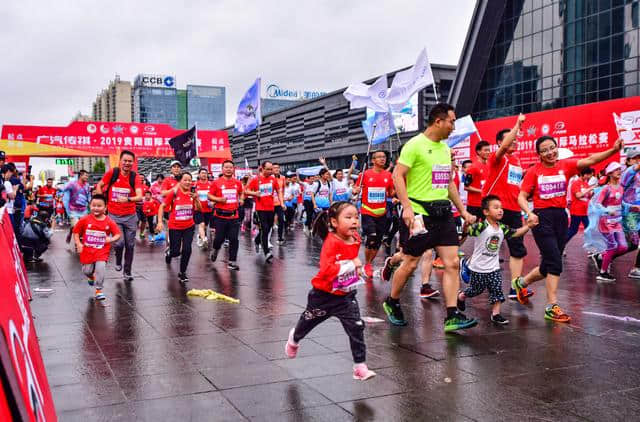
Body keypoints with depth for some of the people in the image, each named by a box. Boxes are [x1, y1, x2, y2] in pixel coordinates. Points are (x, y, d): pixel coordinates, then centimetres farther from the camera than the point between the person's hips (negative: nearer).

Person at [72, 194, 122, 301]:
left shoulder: (109, 222, -6)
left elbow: (118, 234, -1)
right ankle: (91, 276, 48)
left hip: (102, 251, -1)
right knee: (87, 270, 9)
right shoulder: (84, 220, -6)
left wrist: (111, 239, -20)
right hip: (87, 250, 1)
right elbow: (76, 232, 3)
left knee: (100, 268, -16)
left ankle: (98, 290, 1)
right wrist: (78, 244, -7)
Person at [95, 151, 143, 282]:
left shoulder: (135, 177, -6)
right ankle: (118, 261, 19)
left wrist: (128, 199, -38)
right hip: (114, 215, -1)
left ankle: (127, 272, 23)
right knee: (119, 242, -14)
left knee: (130, 245, 7)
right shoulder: (112, 172, -6)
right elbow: (99, 186, 7)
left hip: (130, 216, 1)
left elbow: (139, 196, -19)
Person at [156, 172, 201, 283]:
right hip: (174, 227, -2)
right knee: (176, 252, 4)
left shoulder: (192, 193, -2)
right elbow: (162, 206, -5)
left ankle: (182, 273, 13)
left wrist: (196, 198, -21)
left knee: (187, 250, -7)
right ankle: (169, 252, 44)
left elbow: (198, 209, -5)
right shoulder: (174, 193, -11)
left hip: (189, 227, 2)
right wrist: (160, 221, -13)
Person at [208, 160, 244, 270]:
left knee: (234, 239, 0)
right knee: (220, 237, 4)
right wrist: (219, 199, -14)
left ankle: (232, 262, 8)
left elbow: (241, 193, 25)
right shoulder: (216, 182, -3)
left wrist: (241, 200, 6)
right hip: (221, 215, -2)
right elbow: (209, 195, 1)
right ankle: (215, 249, 38)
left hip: (234, 216, 2)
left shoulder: (237, 183, 7)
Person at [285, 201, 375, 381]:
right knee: (309, 321, 21)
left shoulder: (356, 239, -5)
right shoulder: (331, 242, -28)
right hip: (324, 294, -4)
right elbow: (326, 270, -39)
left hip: (346, 295, 4)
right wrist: (352, 265, -35)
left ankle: (360, 366, 0)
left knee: (356, 327, -9)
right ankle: (294, 339, 53)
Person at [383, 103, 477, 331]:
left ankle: (452, 316, 2)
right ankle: (391, 303, 26)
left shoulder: (445, 148, 16)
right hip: (420, 213, -7)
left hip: (443, 213, 7)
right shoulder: (415, 145, -9)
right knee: (411, 263, 3)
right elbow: (398, 175, -15)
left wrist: (463, 210, 19)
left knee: (452, 263, -1)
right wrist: (407, 206, -25)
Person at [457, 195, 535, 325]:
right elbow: (467, 231, -32)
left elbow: (516, 233, 9)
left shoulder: (502, 228, 1)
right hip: (478, 267, -5)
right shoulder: (481, 226, -19)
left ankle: (496, 314, 8)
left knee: (497, 290, -2)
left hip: (494, 267, 5)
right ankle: (461, 296, 41)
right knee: (475, 290, 12)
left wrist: (527, 226, -5)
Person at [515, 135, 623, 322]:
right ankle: (552, 307, -4)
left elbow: (590, 160, -12)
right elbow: (522, 197, -2)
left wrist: (613, 150, -27)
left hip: (561, 217, 4)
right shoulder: (534, 171, -2)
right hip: (542, 217, -4)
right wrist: (529, 213, -21)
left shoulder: (566, 166, 3)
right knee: (555, 261, -11)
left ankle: (521, 282, 34)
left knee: (549, 264, 10)